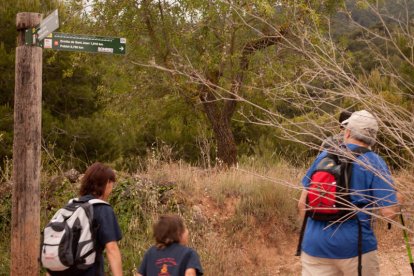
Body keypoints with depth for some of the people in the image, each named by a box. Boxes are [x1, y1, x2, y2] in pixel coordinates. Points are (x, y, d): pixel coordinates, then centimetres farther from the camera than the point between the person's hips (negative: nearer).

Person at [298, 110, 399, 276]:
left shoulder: (324, 156, 6)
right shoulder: (374, 163, -5)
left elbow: (303, 203, 8)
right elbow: (389, 212, -12)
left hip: (314, 244, 3)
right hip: (354, 245, -3)